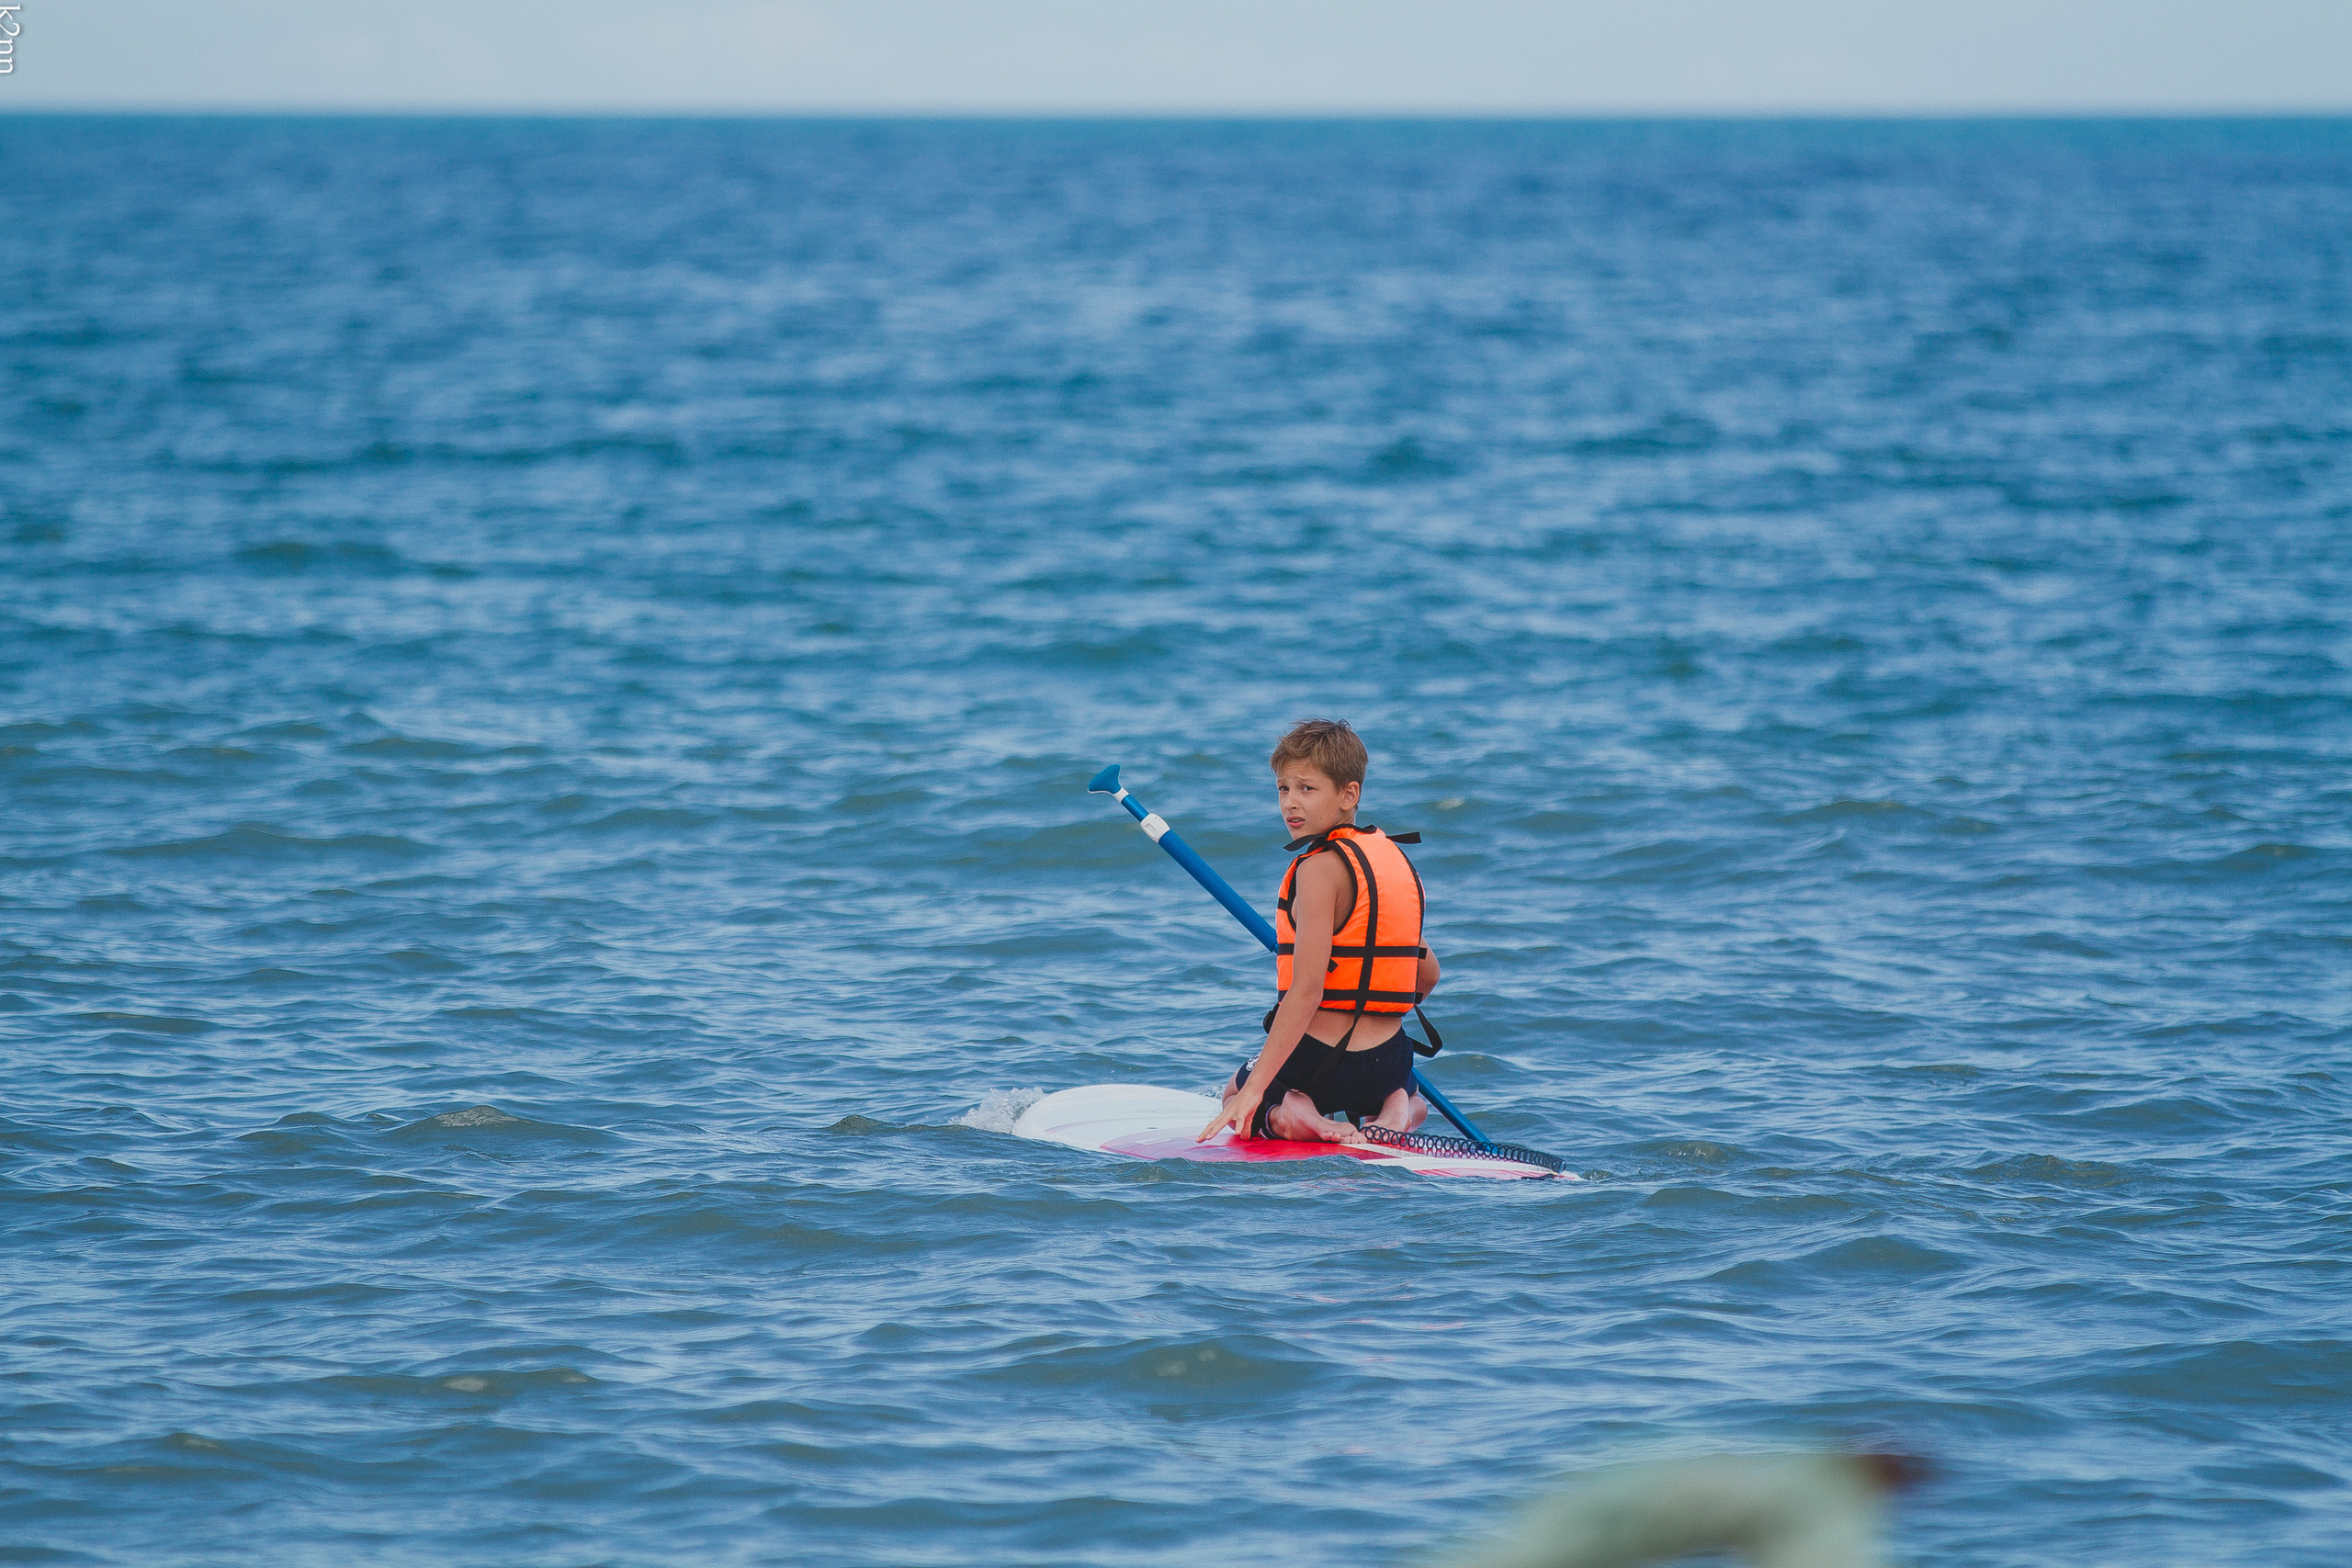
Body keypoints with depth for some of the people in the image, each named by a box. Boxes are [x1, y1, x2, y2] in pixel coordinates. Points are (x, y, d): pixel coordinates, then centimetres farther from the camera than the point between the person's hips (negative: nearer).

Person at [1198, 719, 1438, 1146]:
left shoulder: (1321, 868, -18)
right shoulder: (1396, 859, 5)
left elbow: (1306, 990, -24)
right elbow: (1427, 975, 15)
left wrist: (1253, 1091, -25)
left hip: (1317, 1059, -6)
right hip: (1390, 1060, 6)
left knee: (1234, 1094, 29)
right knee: (1414, 1104, 41)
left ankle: (1285, 1116, -7)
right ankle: (1395, 1111, 3)